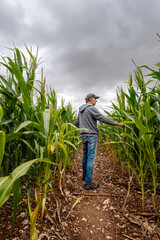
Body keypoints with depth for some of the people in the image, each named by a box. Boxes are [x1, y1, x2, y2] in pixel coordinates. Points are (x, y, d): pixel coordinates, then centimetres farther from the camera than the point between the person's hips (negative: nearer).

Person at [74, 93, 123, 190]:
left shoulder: (80, 110, 15)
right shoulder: (91, 108, -11)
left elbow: (76, 123, 20)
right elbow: (103, 119, -17)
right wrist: (117, 124, -11)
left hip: (83, 135, 9)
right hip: (91, 135, -9)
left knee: (85, 156, 19)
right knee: (90, 158, -5)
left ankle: (85, 175, 34)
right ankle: (89, 183, 1)